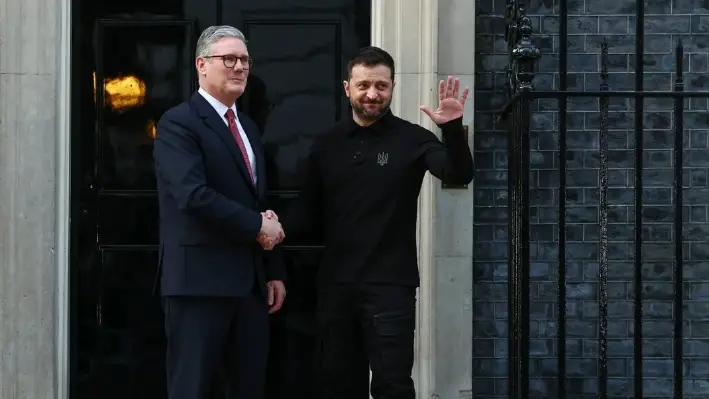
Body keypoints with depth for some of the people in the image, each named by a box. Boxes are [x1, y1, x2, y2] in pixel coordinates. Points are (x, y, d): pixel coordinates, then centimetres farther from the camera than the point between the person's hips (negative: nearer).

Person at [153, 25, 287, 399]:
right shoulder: (179, 123, -8)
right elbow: (194, 195, -21)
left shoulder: (248, 127, 19)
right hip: (200, 281, -8)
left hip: (250, 281, 8)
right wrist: (256, 225, -13)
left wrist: (274, 271, 16)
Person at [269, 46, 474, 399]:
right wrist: (278, 225, -10)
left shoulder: (412, 139, -3)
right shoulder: (327, 145, 8)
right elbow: (310, 213, 11)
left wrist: (452, 129, -33)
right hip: (335, 286, 4)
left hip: (390, 286, -4)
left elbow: (459, 175, -16)